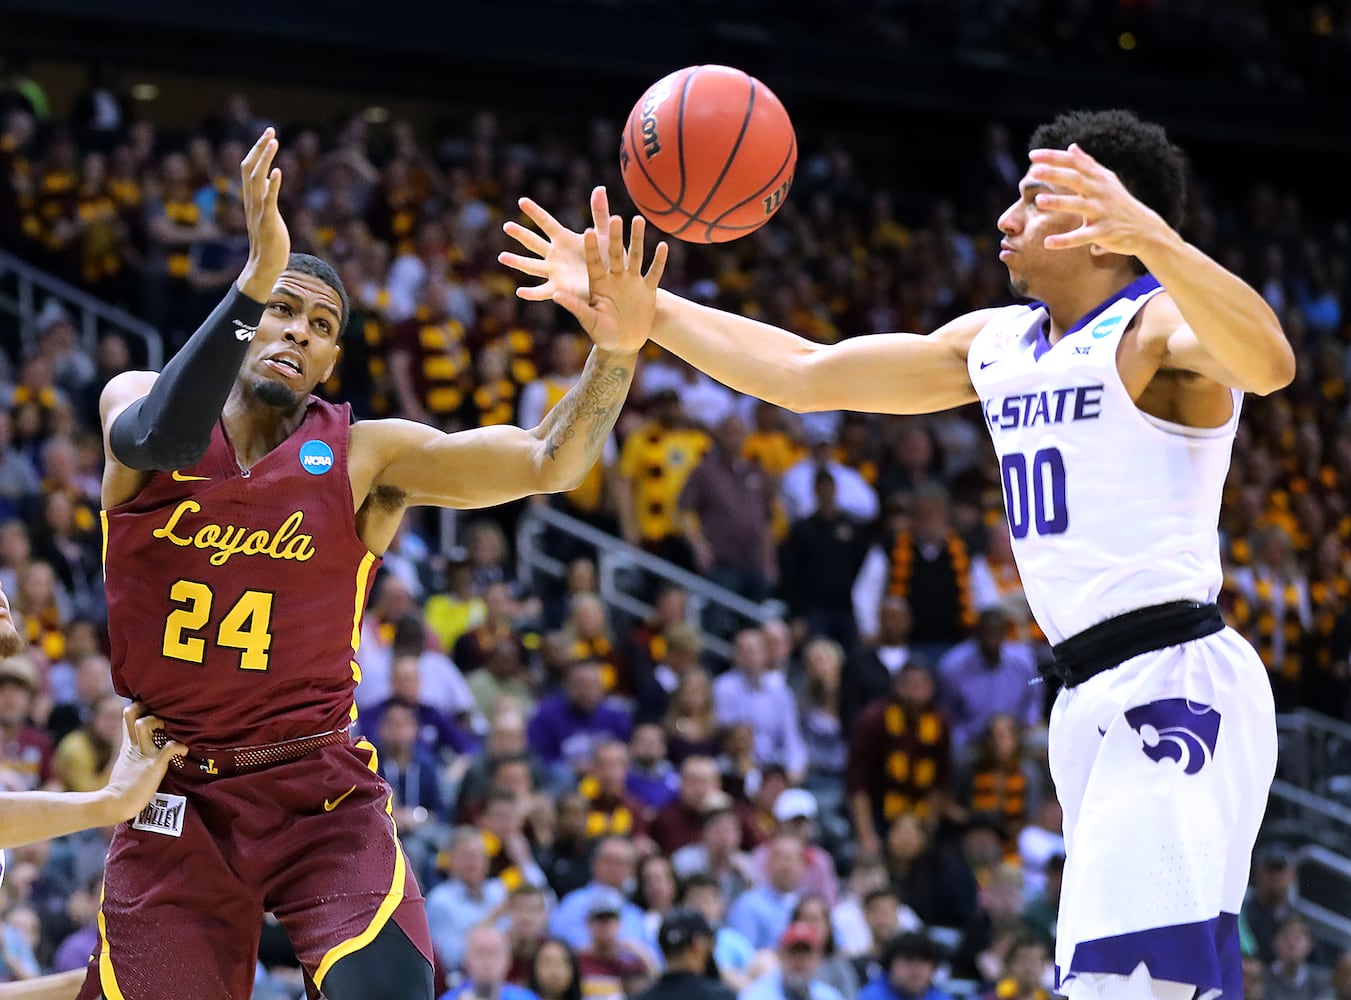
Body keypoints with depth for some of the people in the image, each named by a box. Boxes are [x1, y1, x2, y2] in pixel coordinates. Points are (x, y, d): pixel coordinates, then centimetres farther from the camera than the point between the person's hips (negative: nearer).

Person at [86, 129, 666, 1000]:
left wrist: (615, 353, -28)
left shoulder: (364, 457, 0)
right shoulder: (133, 401, 0)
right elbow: (161, 441, -25)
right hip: (176, 796, 1)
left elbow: (546, 463, -9)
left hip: (322, 793, 0)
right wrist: (255, 279, -35)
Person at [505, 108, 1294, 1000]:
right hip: (1093, 698, 9)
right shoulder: (995, 343, 18)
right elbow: (804, 374, 22)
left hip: (1174, 688, -9)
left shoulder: (1161, 327, -8)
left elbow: (1269, 364, -31)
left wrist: (1154, 239, -47)